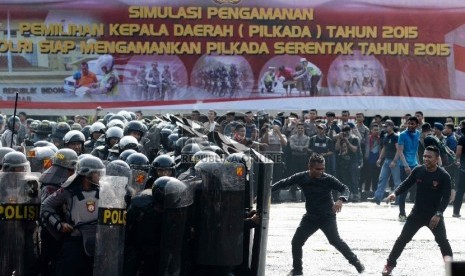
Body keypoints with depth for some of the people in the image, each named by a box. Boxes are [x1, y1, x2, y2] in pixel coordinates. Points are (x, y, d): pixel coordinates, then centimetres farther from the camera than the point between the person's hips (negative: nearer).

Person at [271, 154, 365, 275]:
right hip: (310, 217, 4)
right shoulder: (301, 177, -9)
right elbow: (283, 183, 2)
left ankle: (355, 261, -4)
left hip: (327, 216, -4)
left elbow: (344, 188, -17)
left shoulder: (328, 179, -17)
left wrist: (341, 200, -38)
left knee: (335, 240, -19)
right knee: (296, 242, 3)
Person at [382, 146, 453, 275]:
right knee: (403, 239, 5)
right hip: (417, 213, 3)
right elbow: (407, 184, 5)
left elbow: (446, 197, -17)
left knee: (442, 240, -8)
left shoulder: (444, 176, -16)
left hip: (434, 215, -3)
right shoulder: (418, 171, -5)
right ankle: (390, 264, 16)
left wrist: (438, 214, -27)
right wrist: (395, 193, -13)